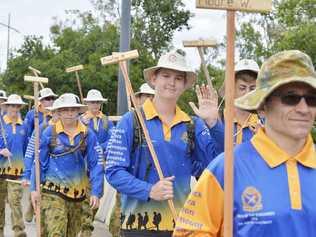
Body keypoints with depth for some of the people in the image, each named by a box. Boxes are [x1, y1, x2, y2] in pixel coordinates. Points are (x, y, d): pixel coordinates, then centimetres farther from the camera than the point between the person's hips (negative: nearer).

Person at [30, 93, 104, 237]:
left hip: (77, 192, 3)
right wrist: (34, 188, -2)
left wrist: (96, 192, -9)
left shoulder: (88, 134, -2)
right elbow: (39, 162, 0)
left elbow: (96, 164, -3)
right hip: (53, 192, -3)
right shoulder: (49, 133, -5)